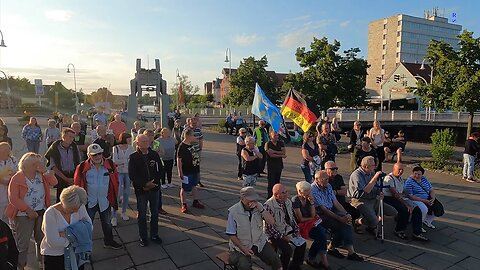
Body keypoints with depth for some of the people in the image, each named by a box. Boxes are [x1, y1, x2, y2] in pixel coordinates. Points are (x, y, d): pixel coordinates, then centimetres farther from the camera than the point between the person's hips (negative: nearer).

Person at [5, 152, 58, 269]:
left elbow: (54, 182, -3)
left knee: (42, 239, 18)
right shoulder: (17, 178, -12)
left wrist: (45, 171, -14)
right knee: (23, 242, 5)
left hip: (42, 212, 5)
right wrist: (28, 210, -18)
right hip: (24, 215, -5)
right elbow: (13, 198, -16)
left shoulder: (41, 175, 3)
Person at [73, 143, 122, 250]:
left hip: (105, 201, 3)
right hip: (89, 202, -2)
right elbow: (77, 185, -4)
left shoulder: (110, 165, -7)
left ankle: (109, 241, 41)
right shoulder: (82, 167, -12)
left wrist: (114, 198, 2)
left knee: (107, 223, 21)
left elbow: (115, 183, 1)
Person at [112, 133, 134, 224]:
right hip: (119, 172, -3)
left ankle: (124, 212, 26)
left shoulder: (131, 148, 0)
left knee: (126, 193, 9)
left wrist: (122, 161, -16)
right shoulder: (116, 148, -8)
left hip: (128, 172, 3)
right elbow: (115, 161, -14)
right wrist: (127, 159, -12)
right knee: (117, 193, -6)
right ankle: (114, 216, 1)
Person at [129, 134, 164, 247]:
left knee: (155, 213, 13)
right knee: (142, 214, 8)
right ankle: (143, 237, 24)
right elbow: (132, 175, -11)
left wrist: (154, 182, -11)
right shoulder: (133, 157, -7)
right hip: (141, 190, -2)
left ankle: (154, 235, 30)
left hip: (154, 188, 3)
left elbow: (160, 170, 3)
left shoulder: (154, 155, 0)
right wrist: (145, 184, -18)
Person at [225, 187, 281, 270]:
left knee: (275, 259, -9)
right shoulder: (233, 211, -15)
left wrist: (260, 208, -24)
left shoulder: (258, 206, -5)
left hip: (259, 242, 4)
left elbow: (271, 222, -14)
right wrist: (243, 248, -17)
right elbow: (231, 235, -10)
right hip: (240, 244, -3)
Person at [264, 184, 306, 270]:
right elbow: (269, 227, -21)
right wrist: (282, 236, -19)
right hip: (274, 234, -7)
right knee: (287, 249, -25)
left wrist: (297, 230, 4)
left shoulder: (288, 202, 1)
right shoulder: (268, 205, -24)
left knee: (302, 243, -4)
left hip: (288, 230, 8)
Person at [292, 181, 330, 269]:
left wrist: (312, 202, -9)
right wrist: (312, 219, -2)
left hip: (310, 223, 6)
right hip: (300, 225, -6)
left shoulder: (308, 198, 5)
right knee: (321, 234, -23)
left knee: (321, 232, -23)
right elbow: (300, 219, -14)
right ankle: (323, 260, -10)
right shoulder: (295, 200, -15)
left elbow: (313, 215, 2)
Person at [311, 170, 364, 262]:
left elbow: (336, 202, 8)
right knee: (341, 225, -23)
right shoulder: (313, 190, -18)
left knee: (346, 221, -17)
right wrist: (340, 218, -22)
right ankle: (331, 248, -4)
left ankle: (351, 252, -11)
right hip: (320, 215, -7)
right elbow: (323, 209, -20)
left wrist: (346, 214, -7)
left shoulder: (328, 186, 7)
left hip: (331, 210, 7)